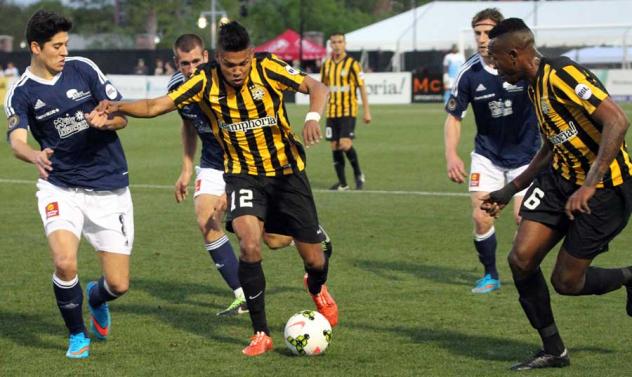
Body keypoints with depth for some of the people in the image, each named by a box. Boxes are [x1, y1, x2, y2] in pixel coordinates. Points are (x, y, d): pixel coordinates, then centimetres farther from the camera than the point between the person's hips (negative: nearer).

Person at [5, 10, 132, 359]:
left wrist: (105, 120, -21)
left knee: (119, 284, -1)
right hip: (60, 188, -1)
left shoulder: (83, 69, 0)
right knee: (64, 263, -25)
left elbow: (122, 116, 3)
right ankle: (77, 336, 3)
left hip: (109, 189, 1)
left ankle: (96, 298, 39)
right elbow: (17, 140, -21)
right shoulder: (21, 94, -5)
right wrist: (34, 155, -45)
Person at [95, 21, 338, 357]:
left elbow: (317, 88, -18)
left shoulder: (267, 69, -18)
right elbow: (156, 106, -13)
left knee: (312, 257, 4)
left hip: (286, 171, 0)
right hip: (243, 173, 0)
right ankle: (261, 334, -11)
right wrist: (119, 107, -30)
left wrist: (313, 117, -38)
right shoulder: (205, 82, -14)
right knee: (249, 243, -26)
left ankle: (317, 289, 44)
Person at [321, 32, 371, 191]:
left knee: (345, 144, -16)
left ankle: (358, 174, 6)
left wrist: (366, 111, -7)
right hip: (332, 111, 5)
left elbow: (362, 88, -4)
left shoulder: (352, 64, -5)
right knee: (335, 147, 4)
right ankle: (342, 183, 12)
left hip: (348, 111, -5)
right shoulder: (326, 65, 9)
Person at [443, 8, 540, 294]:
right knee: (481, 217, -8)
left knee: (524, 217, -11)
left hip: (525, 152, -2)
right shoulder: (469, 74, -12)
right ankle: (491, 276, 14)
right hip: (487, 155, 2)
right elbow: (453, 117, -3)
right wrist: (451, 155, -15)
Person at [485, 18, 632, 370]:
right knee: (521, 259, -6)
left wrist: (590, 183, -34)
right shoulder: (536, 86, 10)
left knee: (566, 282, -3)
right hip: (560, 179, 9)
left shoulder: (562, 74, -21)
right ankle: (554, 351, 9)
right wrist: (510, 190, 23)